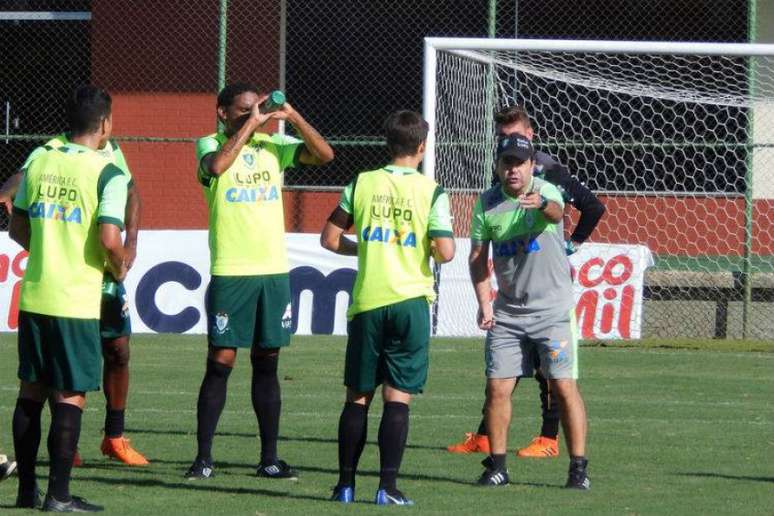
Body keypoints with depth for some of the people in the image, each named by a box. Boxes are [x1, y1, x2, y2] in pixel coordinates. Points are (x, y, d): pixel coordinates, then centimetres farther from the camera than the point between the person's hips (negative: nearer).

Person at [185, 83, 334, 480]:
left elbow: (324, 154, -1)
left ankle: (269, 458, 12)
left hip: (274, 269, 4)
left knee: (266, 363, 8)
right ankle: (203, 458, 0)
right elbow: (216, 165, -25)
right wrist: (250, 124, -19)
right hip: (230, 272, -4)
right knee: (220, 364, -4)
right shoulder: (211, 144, -1)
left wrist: (292, 116, -11)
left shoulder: (273, 146, 9)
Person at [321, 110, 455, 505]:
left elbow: (330, 239, 4)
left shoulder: (362, 184, 2)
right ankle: (388, 486, -8)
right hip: (410, 300, -2)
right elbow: (445, 252, -12)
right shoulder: (431, 192, -4)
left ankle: (346, 483, 11)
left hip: (367, 302, 2)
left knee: (358, 396, 10)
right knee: (397, 397, -1)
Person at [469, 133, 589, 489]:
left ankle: (578, 466, 1)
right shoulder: (487, 203, 1)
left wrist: (542, 205, -60)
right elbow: (478, 257, 7)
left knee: (564, 387, -6)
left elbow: (557, 212, -36)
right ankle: (497, 465, 11)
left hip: (552, 309, -4)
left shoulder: (545, 191, -11)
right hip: (507, 310, 4)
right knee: (497, 387, 0)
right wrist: (484, 304, -4)